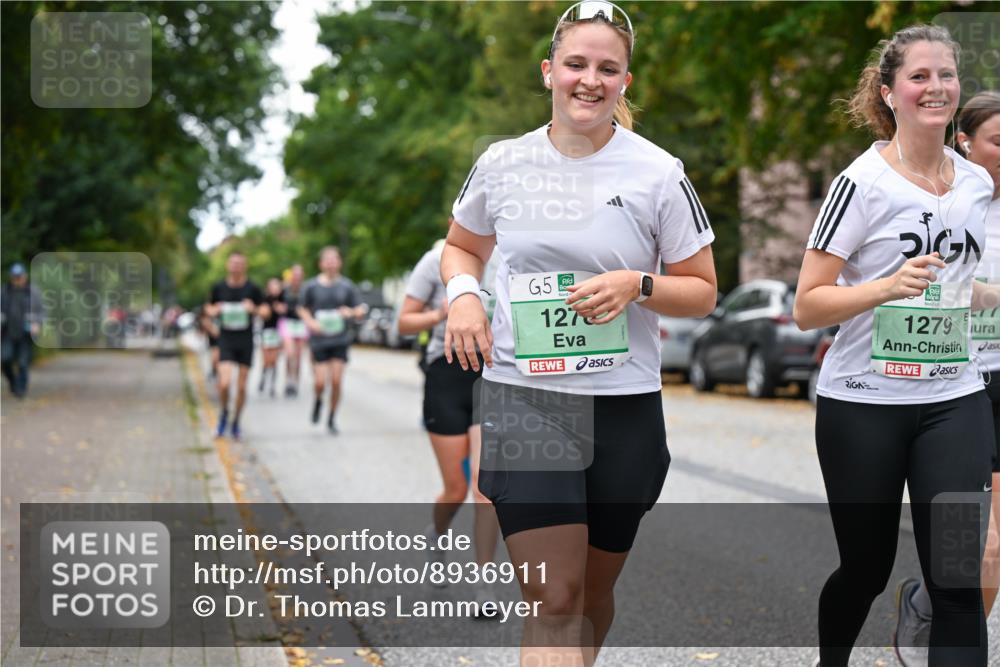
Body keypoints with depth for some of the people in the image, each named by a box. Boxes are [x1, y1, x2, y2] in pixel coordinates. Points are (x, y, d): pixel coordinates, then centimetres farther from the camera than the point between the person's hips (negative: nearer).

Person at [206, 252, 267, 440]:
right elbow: (209, 308, 14)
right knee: (225, 383, -14)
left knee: (242, 386, 4)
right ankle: (224, 413, 14)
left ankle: (236, 422, 22)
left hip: (246, 341, 0)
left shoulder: (252, 288, -1)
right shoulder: (219, 287, 1)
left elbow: (265, 311, 4)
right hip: (226, 341, 0)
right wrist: (214, 311, -8)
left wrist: (253, 309, -16)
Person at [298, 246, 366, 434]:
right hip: (319, 339, 0)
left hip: (340, 339, 1)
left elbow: (361, 310, 6)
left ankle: (332, 419, 13)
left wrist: (351, 312, -16)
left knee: (336, 381, -5)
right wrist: (310, 322, -6)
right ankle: (318, 400, 29)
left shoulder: (347, 286, 2)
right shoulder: (311, 286, 1)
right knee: (320, 382, -7)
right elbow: (302, 309, 13)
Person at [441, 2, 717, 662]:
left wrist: (637, 285, -16)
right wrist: (463, 294, -1)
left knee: (593, 591, 15)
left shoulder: (659, 173, -2)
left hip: (624, 406, 1)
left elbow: (702, 291, 4)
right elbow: (461, 246, 21)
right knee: (553, 598, -11)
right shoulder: (501, 163, 3)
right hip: (522, 399, 0)